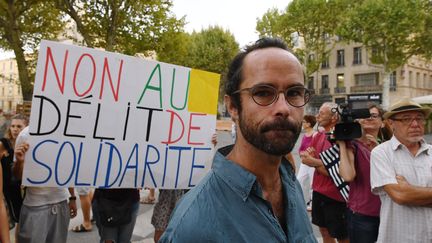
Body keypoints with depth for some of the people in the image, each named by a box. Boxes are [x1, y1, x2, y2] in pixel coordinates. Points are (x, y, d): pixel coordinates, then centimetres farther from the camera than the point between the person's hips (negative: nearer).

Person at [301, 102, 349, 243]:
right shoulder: (318, 136, 6)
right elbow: (305, 157, 4)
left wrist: (313, 161, -11)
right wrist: (320, 162, -14)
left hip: (335, 194, -7)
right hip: (318, 191, 7)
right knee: (324, 231, 21)